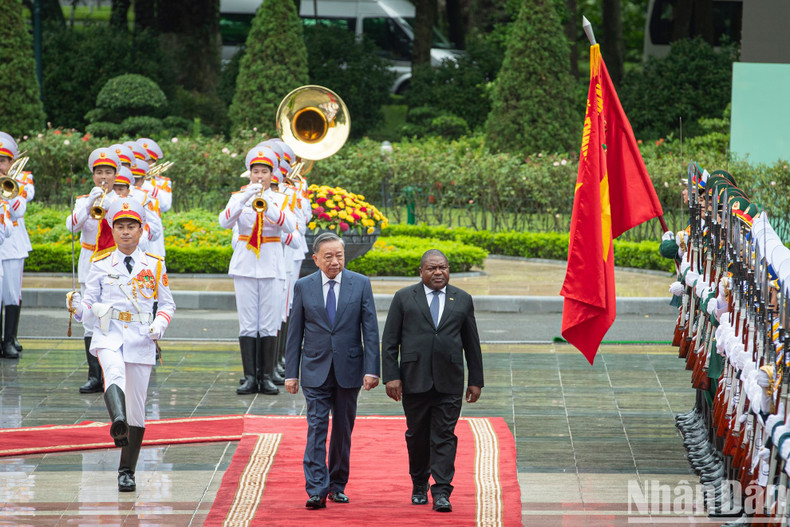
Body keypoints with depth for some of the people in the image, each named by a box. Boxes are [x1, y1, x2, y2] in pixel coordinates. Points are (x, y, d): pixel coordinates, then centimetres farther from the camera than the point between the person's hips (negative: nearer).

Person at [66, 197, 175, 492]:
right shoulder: (101, 265, 8)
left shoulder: (155, 265, 10)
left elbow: (168, 303, 16)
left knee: (136, 407, 3)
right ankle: (117, 423, -63)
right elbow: (90, 301, 8)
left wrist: (160, 324, -4)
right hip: (108, 335, -2)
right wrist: (78, 306, -15)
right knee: (114, 372, -36)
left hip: (141, 338, 2)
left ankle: (127, 471, 15)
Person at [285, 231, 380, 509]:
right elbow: (295, 333, 5)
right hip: (315, 371, -1)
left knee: (343, 430, 8)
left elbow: (370, 329, 0)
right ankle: (316, 490, -14)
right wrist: (291, 372, 0)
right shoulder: (303, 286, 2)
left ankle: (338, 485, 21)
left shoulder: (360, 284, 1)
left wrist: (371, 369, -8)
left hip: (348, 369, 1)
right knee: (317, 428, -9)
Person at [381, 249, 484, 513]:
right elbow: (390, 341, 3)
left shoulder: (462, 300, 10)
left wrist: (475, 380, 9)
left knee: (444, 436, -6)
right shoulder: (404, 298, 5)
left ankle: (441, 492, -8)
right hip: (414, 380, 0)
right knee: (417, 435, 8)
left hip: (449, 381, 0)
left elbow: (472, 343, 13)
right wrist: (391, 376, -6)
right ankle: (419, 486, 25)